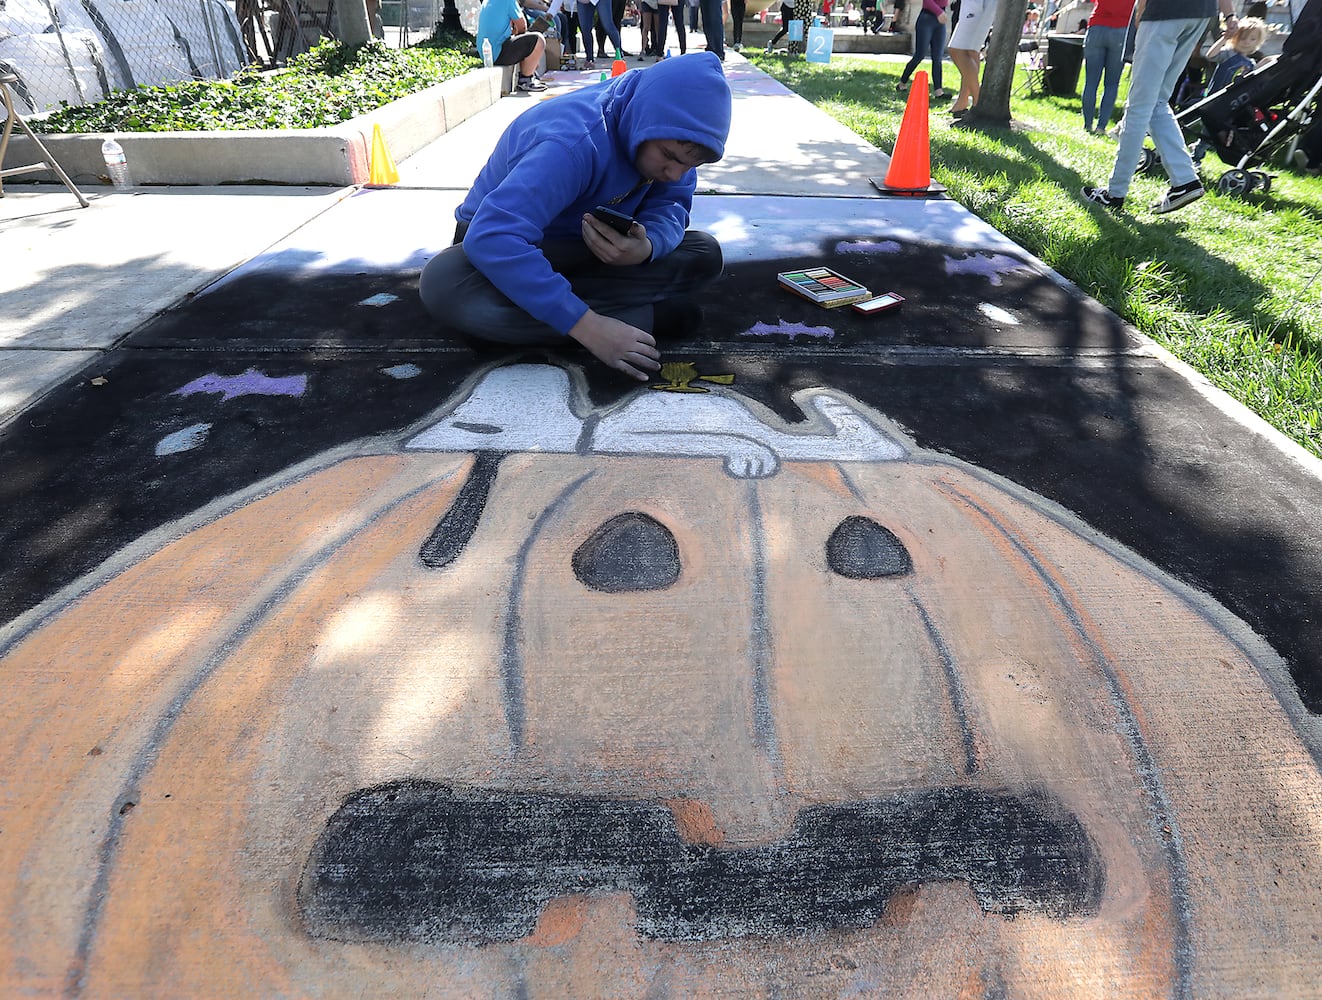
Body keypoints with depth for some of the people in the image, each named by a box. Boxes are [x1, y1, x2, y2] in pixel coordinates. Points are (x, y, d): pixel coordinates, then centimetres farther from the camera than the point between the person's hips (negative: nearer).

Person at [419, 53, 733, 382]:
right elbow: (492, 238, -44)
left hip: (584, 250, 5)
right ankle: (645, 317, -31)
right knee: (443, 285, -39)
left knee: (704, 255, -13)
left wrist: (647, 247, -39)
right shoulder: (573, 144, -35)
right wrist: (586, 325, -51)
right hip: (500, 243, -4)